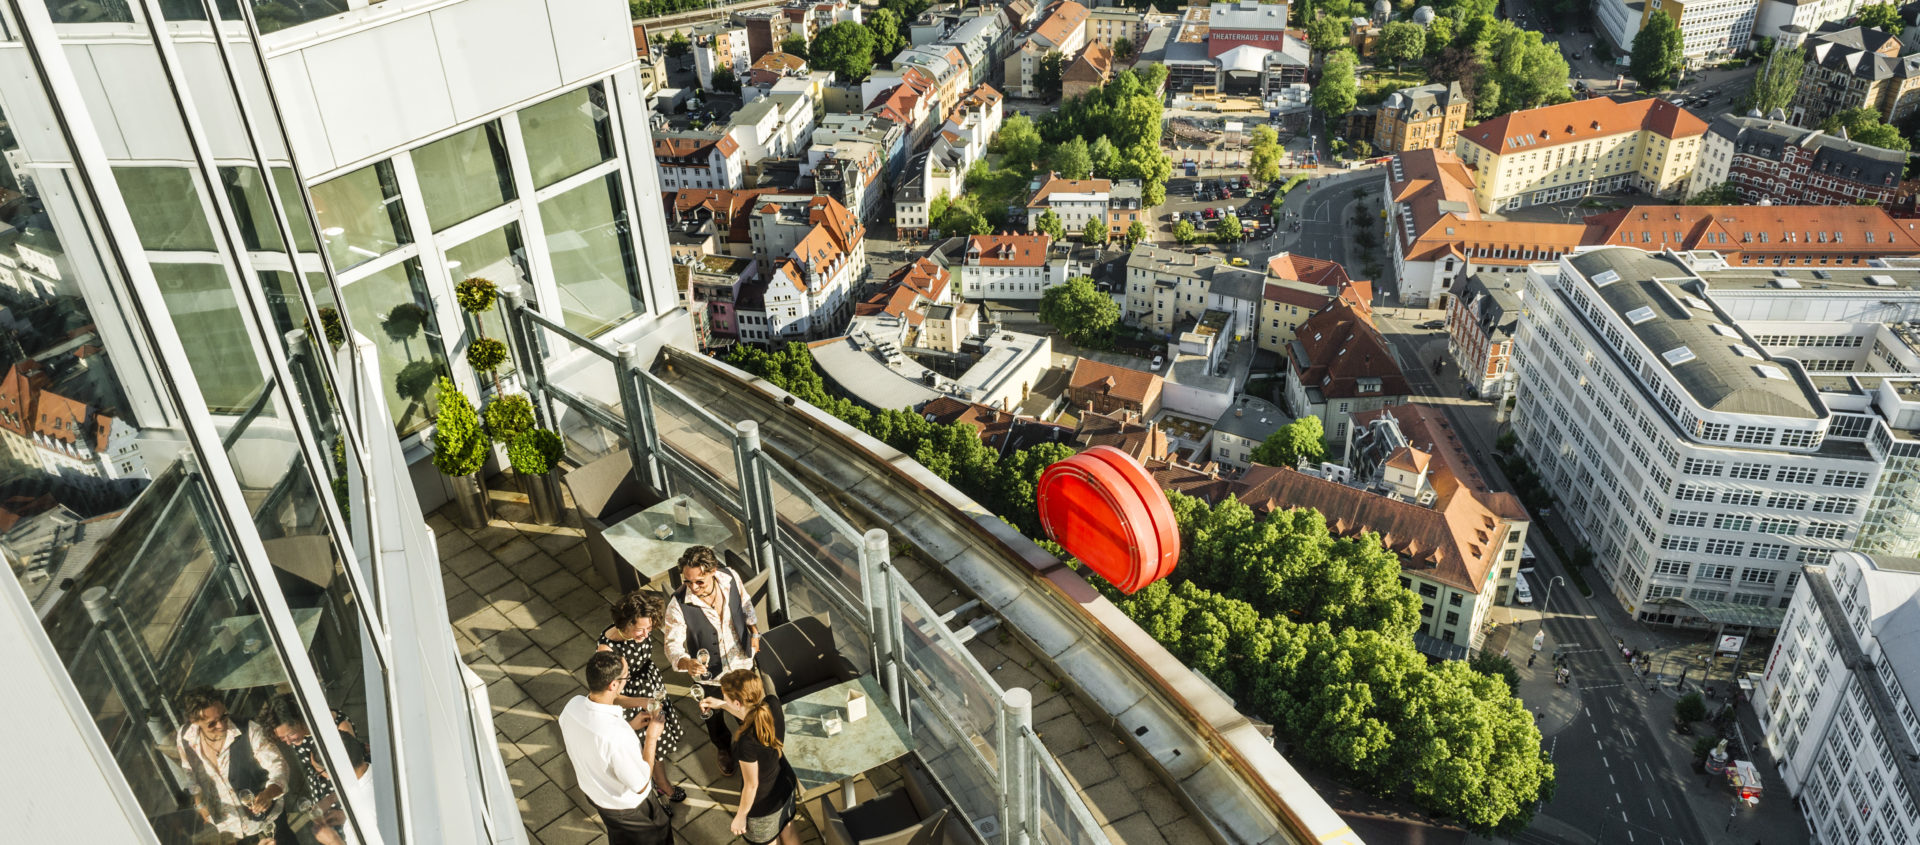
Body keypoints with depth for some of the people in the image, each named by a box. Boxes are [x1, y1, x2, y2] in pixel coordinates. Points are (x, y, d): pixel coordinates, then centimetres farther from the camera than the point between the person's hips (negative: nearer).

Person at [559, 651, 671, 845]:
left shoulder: (572, 706, -22)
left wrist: (630, 725, -3)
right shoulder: (618, 736, -44)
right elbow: (641, 785, -28)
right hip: (626, 805, -7)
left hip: (592, 791, 7)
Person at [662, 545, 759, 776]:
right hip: (710, 671, -2)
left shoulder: (730, 578, -25)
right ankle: (724, 750, 58)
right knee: (715, 715, 25)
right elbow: (673, 645, -29)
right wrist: (686, 663, -50)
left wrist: (754, 632, 6)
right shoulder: (678, 606, -34)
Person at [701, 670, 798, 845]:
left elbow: (751, 785, -25)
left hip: (764, 806, -6)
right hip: (787, 783, 6)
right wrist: (722, 705, 4)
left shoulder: (747, 743, -42)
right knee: (787, 829, 34)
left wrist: (741, 816, -8)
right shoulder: (772, 704, -25)